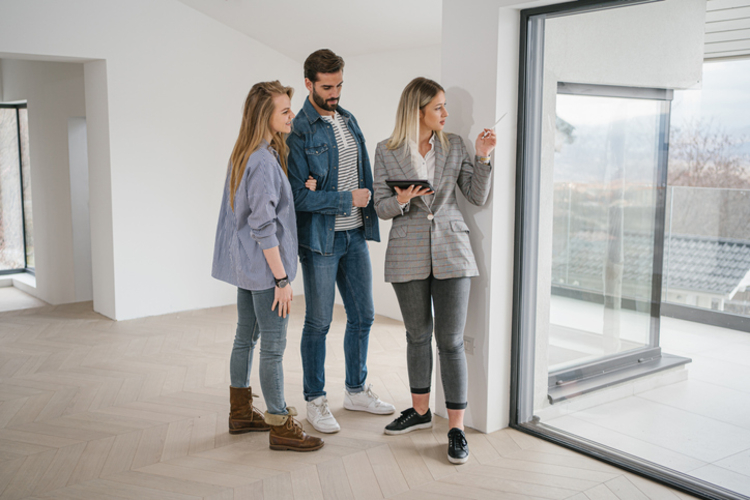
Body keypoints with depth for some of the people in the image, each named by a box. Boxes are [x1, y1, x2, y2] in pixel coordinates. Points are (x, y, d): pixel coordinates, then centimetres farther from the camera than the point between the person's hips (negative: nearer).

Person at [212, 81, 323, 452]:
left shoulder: (245, 155, 10)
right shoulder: (264, 161, -20)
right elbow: (263, 227, -22)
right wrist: (282, 278, -18)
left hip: (245, 265, 10)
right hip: (264, 267, -10)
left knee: (245, 338, 18)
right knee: (273, 348, -1)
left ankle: (241, 414, 31)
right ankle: (280, 427, 9)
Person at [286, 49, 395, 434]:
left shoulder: (349, 120, 11)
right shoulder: (298, 131, -13)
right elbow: (298, 196, -19)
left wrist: (368, 200, 6)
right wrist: (349, 199, -15)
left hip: (355, 235, 7)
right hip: (321, 239, -7)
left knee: (363, 315, 14)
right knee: (318, 322, 3)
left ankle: (356, 390, 31)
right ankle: (315, 401, 19)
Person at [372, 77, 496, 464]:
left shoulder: (454, 146, 4)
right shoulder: (387, 152, 1)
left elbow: (477, 197, 3)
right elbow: (381, 207, 2)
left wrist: (482, 157, -9)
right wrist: (401, 200, -19)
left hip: (451, 251, 0)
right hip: (407, 254, 0)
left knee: (450, 341, -3)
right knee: (418, 335, 13)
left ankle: (456, 427, 7)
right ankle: (420, 411, 32)